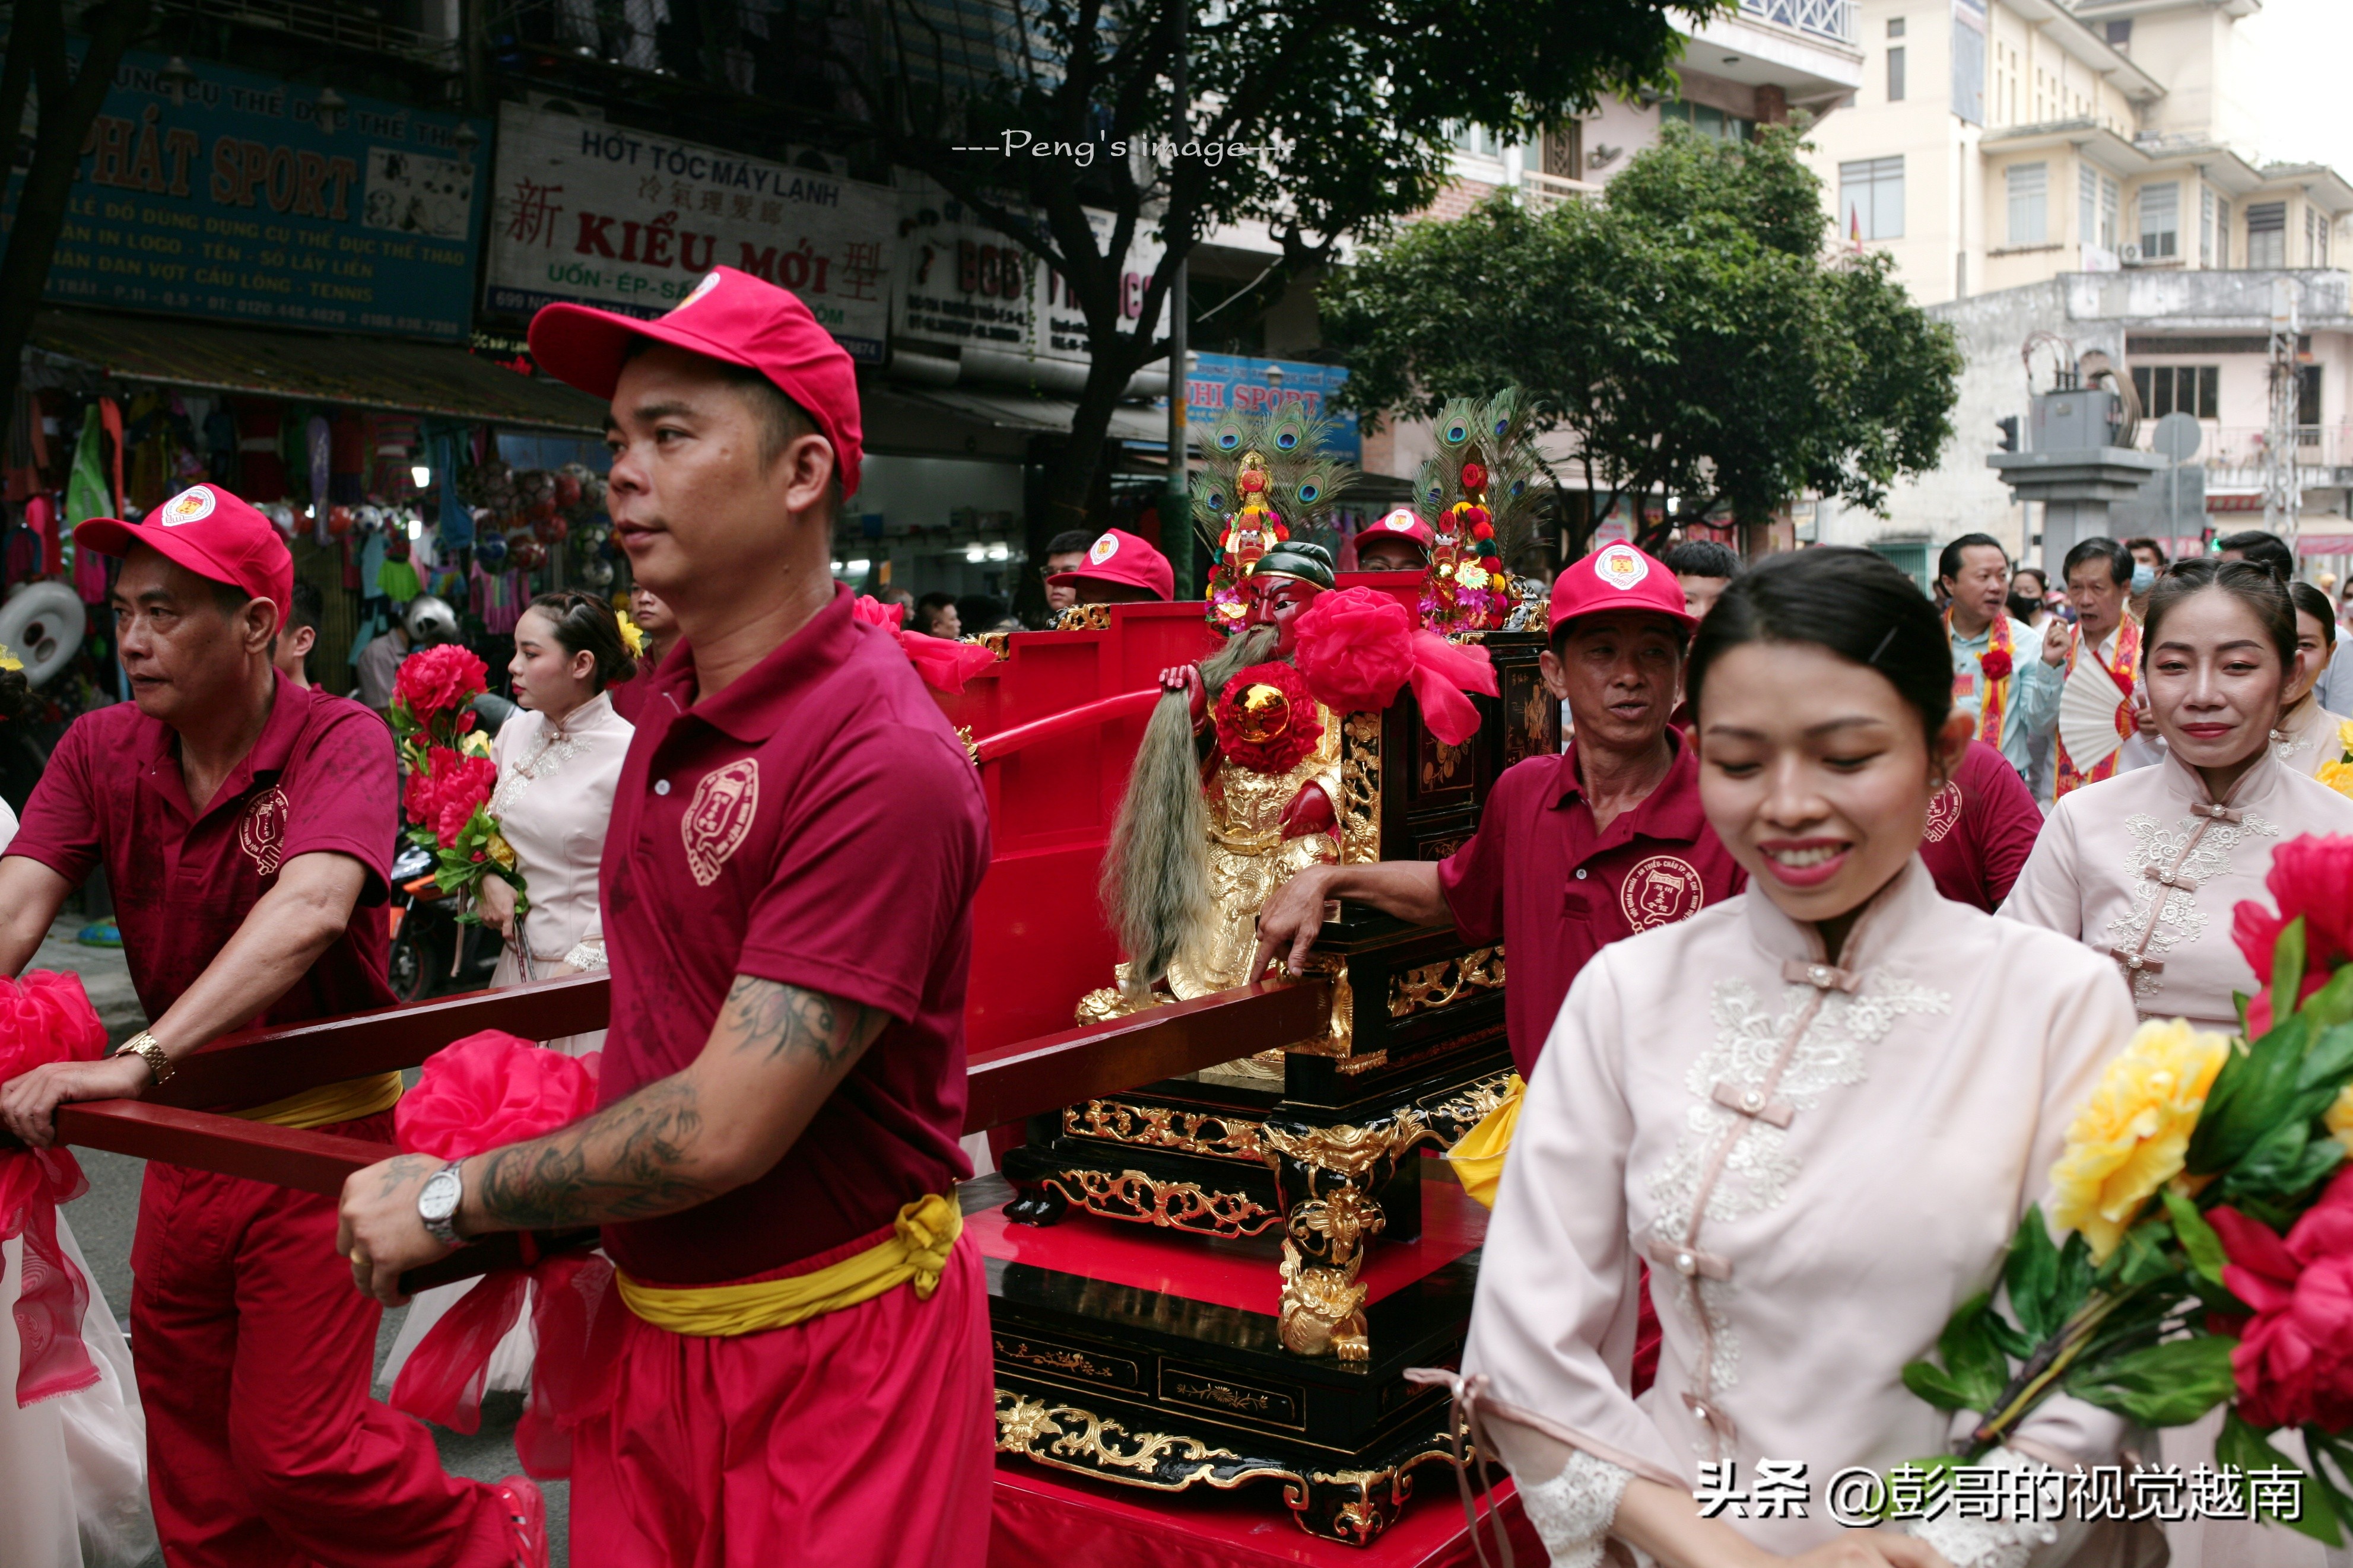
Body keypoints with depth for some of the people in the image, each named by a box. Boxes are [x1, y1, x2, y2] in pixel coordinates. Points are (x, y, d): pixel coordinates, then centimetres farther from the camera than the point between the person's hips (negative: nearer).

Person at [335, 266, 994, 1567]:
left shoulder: (881, 761, -25)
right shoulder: (679, 700, 4)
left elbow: (725, 1131, -24)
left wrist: (446, 1201, -12)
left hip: (833, 1357, -8)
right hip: (647, 1325, 8)